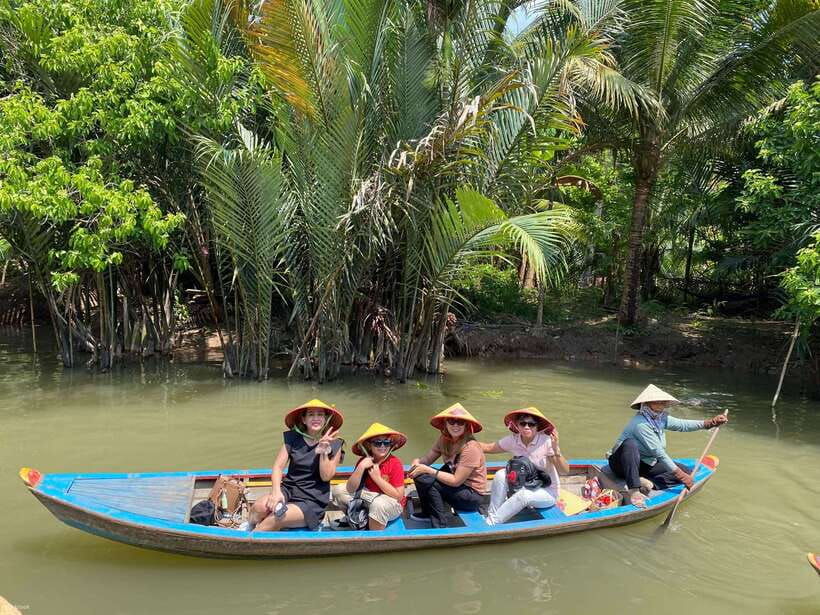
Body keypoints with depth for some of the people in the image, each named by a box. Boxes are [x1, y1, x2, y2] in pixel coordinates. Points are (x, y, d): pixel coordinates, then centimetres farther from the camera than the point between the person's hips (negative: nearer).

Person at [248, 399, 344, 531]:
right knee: (259, 507, -28)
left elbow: (326, 477, -6)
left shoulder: (334, 445, -1)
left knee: (273, 520, -26)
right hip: (288, 490, 3)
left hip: (312, 501, -2)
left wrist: (324, 452, -20)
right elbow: (278, 467, -1)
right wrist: (276, 491, -19)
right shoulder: (292, 438, 4)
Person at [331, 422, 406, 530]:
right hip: (369, 498, 5)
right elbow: (350, 489, -11)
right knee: (338, 490, -4)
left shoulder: (395, 463, -17)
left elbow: (399, 496, -21)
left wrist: (377, 478, -24)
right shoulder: (364, 461, -5)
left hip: (392, 504, -5)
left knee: (379, 504, -39)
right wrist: (361, 468, -24)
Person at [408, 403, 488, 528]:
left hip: (473, 495, -7)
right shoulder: (444, 439, -3)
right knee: (419, 474, -8)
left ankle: (440, 526, -8)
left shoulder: (471, 447, -25)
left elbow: (456, 481, -24)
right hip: (455, 486, 7)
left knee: (426, 480, -23)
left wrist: (427, 470, -25)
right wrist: (417, 462, -24)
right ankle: (427, 513, 12)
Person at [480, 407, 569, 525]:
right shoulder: (513, 440, -9)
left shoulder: (546, 441, -22)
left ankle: (489, 524, -23)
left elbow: (565, 470, -23)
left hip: (547, 491, -4)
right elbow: (489, 447, 0)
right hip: (523, 486, 4)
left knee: (524, 494, -34)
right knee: (500, 474, -20)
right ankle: (491, 516, -14)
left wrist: (556, 449, -39)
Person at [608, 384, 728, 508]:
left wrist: (710, 422, -16)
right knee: (630, 443, -41)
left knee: (687, 471, -2)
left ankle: (650, 483, -18)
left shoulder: (661, 418, 3)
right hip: (624, 464, -8)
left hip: (647, 465, 9)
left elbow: (682, 425, -3)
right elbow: (658, 453, -27)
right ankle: (633, 490, -45)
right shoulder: (640, 423, -25)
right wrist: (680, 474, -27)